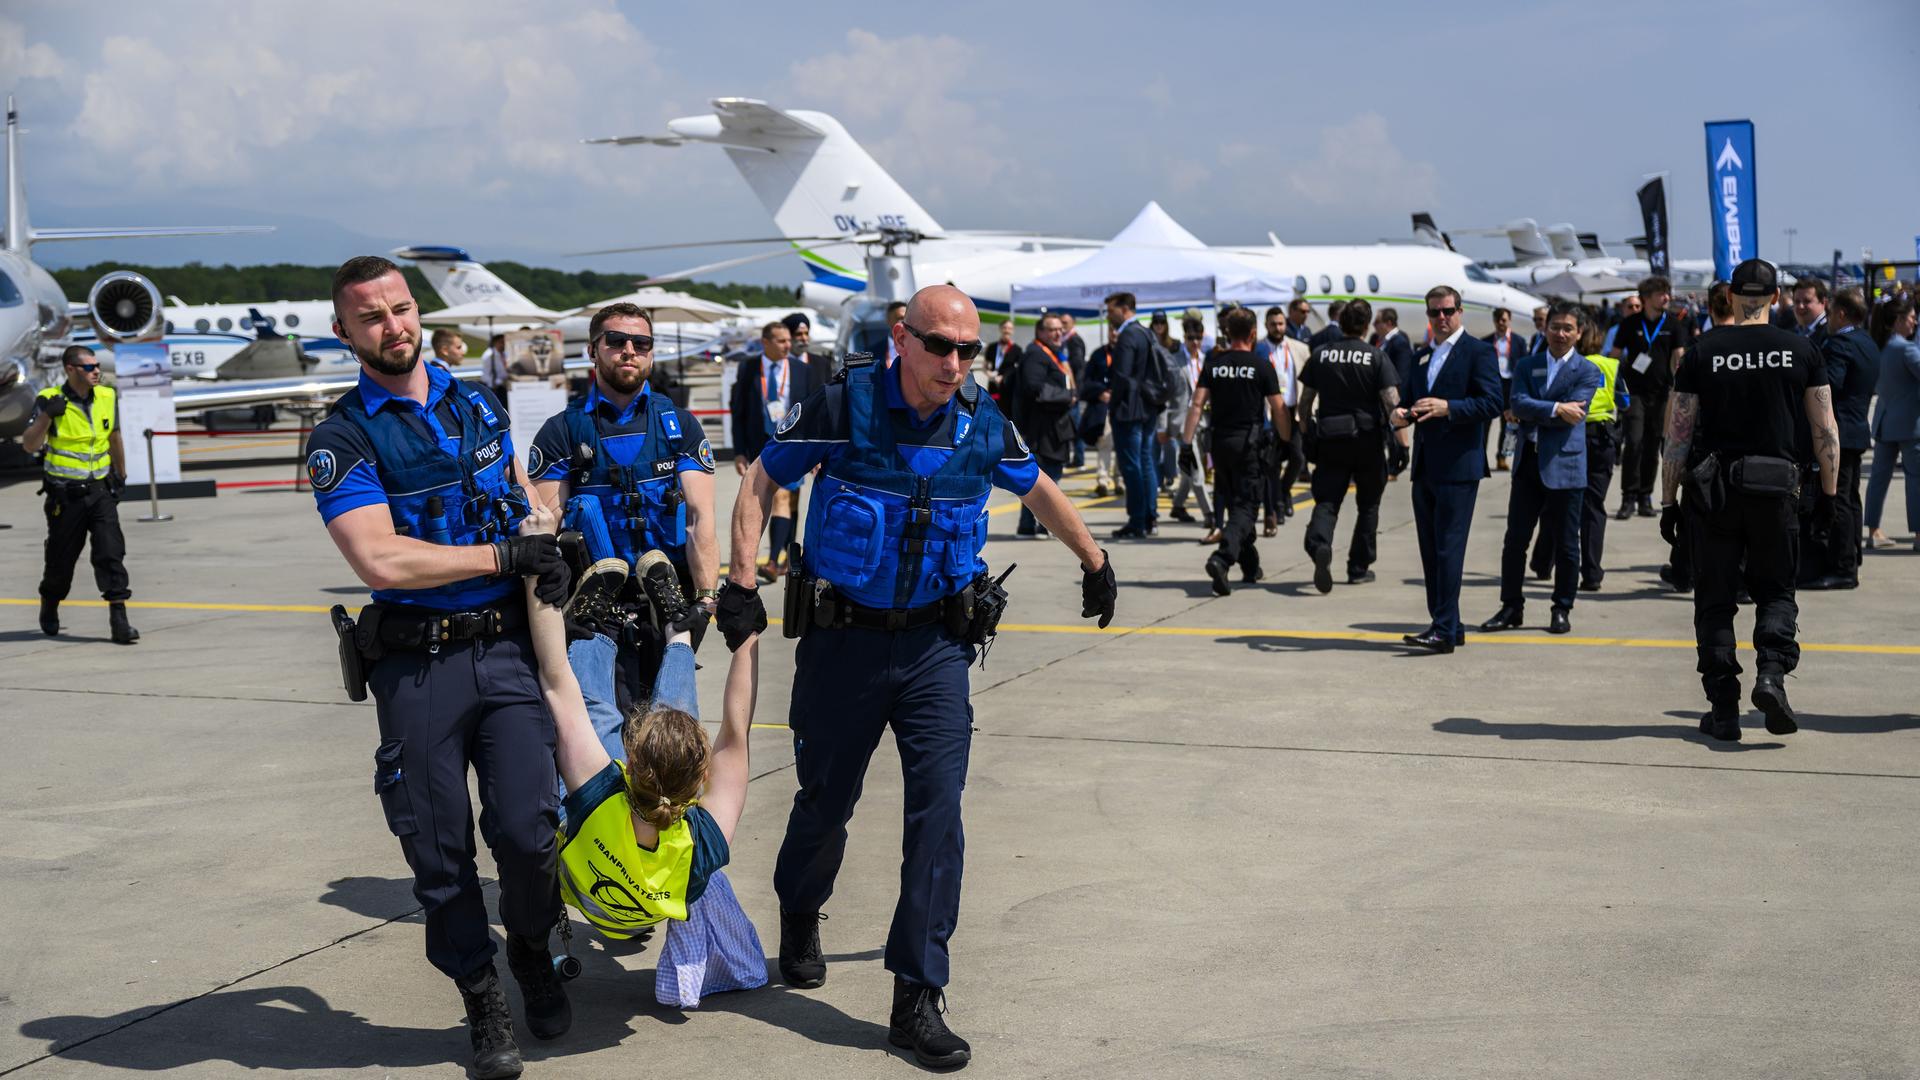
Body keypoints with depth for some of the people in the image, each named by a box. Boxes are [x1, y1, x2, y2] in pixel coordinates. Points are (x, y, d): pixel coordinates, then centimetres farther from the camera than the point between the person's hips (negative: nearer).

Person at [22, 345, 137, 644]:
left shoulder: (107, 398, 5)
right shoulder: (49, 400, -9)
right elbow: (29, 445, -14)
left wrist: (121, 474, 29)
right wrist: (47, 415, -27)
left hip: (100, 490, 3)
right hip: (65, 494, -3)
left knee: (112, 553, -11)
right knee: (61, 558, 9)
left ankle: (119, 619, -12)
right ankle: (49, 608, 36)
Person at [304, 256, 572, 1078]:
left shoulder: (476, 404, 12)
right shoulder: (342, 438, -5)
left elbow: (521, 496, 28)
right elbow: (380, 559, -16)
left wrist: (550, 556, 9)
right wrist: (505, 556, -11)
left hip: (508, 647, 3)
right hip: (416, 666, -3)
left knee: (528, 830, -5)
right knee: (440, 850, 4)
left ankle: (532, 951, 25)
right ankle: (483, 1002, 23)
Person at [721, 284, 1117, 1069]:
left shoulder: (982, 423, -2)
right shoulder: (844, 405, -11)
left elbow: (1036, 490, 18)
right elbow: (760, 483, -2)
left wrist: (1094, 562, 28)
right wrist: (741, 583, -10)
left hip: (936, 643, 2)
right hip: (842, 640, -1)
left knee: (938, 809, -8)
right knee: (825, 801, 12)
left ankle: (917, 998, -1)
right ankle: (799, 919, 44)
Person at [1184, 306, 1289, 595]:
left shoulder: (1213, 363, 3)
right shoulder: (1261, 367, -5)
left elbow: (1197, 403, -3)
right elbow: (1279, 410, -5)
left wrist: (1187, 442, -3)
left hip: (1220, 441, 4)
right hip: (1250, 441, -4)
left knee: (1233, 502, 18)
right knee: (1245, 506, -3)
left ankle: (1250, 566, 27)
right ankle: (1221, 558, -27)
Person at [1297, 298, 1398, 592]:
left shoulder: (1320, 355, 3)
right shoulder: (1376, 357, -5)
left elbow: (1305, 400, 7)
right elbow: (1391, 401, -13)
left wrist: (1305, 433, 19)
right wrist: (1401, 441, -6)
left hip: (1330, 439, 1)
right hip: (1368, 440, -1)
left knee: (1327, 501, 0)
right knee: (1368, 505, 14)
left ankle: (1319, 546, -30)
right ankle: (1358, 568, 18)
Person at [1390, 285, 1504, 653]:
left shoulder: (1478, 352, -4)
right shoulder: (1421, 357, 19)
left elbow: (1493, 402, -13)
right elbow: (1410, 399, 21)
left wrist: (1447, 408, -24)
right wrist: (1400, 414, -2)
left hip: (1458, 467, -8)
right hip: (1425, 467, 8)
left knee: (1449, 548, -10)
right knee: (1430, 549, 10)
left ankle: (1445, 631, -10)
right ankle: (1446, 625, 18)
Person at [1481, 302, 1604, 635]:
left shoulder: (1587, 372, 0)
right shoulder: (1526, 366, 10)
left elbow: (1573, 413, -14)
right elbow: (1517, 404, -7)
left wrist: (1533, 413, -9)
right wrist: (1555, 410, -18)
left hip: (1564, 465, -3)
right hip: (1528, 463, 3)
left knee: (1566, 544, 5)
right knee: (1515, 539, 4)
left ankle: (1562, 610, 16)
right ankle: (1512, 607, 14)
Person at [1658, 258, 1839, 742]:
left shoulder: (1703, 353, 0)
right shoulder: (1800, 351, 2)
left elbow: (1678, 435, -1)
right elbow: (1825, 431, 3)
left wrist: (1668, 502, 4)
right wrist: (1829, 491, 12)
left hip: (1711, 489, 0)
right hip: (1775, 484, 1)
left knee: (1714, 599, 8)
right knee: (1776, 591, 15)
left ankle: (1723, 709, 6)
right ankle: (1772, 672, -10)